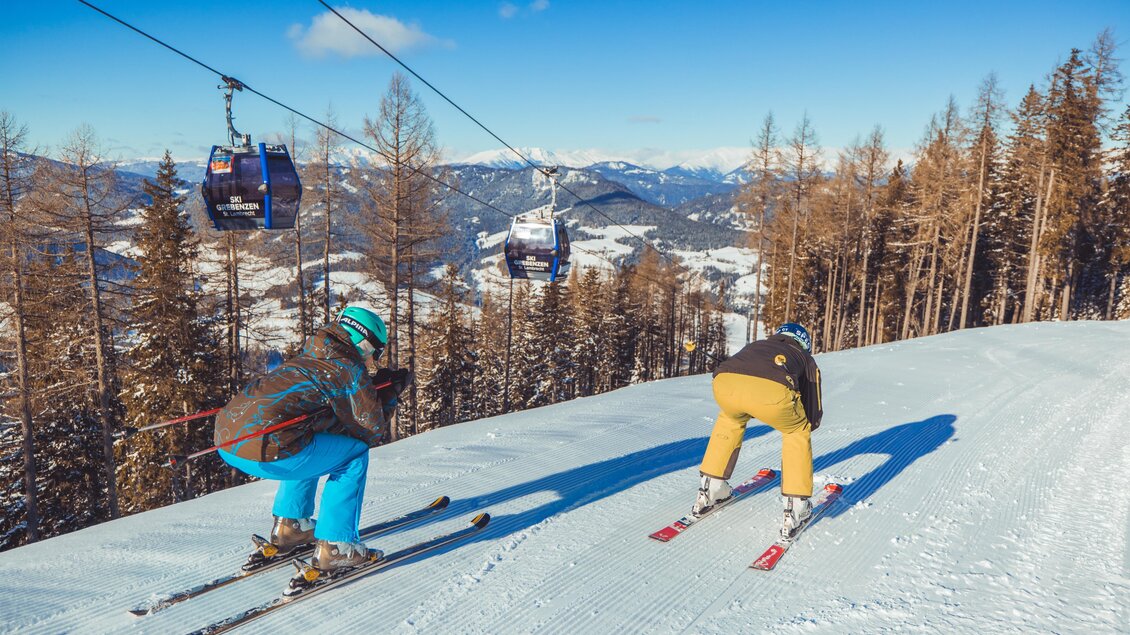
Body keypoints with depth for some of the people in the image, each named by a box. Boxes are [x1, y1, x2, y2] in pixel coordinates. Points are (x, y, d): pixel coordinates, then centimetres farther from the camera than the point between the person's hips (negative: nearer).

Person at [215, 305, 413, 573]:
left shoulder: (307, 359, 24)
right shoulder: (351, 370, 0)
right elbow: (372, 432, 7)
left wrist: (378, 383, 31)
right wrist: (390, 394, 22)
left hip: (225, 439, 9)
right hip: (264, 452, -9)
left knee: (310, 444, 32)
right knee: (355, 453, 7)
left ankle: (289, 526, 29)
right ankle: (334, 547, 6)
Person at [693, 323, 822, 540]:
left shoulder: (754, 346, 43)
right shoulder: (805, 358, 37)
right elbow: (813, 415, 38)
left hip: (724, 382, 3)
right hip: (772, 390, -3)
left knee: (730, 419, 38)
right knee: (797, 432, 29)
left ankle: (708, 492, 41)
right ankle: (795, 510, 28)